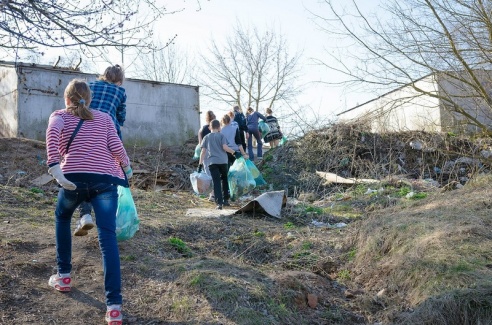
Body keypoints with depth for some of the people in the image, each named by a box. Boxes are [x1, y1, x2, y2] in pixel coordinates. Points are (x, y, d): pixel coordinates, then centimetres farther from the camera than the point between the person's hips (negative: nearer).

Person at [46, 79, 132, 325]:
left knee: (62, 218, 30)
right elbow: (116, 147, 9)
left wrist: (54, 167, -18)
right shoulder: (104, 117, 24)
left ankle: (63, 276, 33)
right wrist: (126, 168, 28)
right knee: (107, 237, -5)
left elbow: (53, 132, -7)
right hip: (106, 178, 1)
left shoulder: (60, 115, 19)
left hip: (75, 177, 0)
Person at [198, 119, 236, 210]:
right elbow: (225, 147, -10)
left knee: (216, 182, -2)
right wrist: (234, 152, 2)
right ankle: (225, 200, 22)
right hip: (222, 161, -1)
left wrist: (200, 164, 6)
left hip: (212, 162, 1)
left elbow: (203, 151, 6)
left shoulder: (206, 137, 11)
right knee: (224, 180, 19)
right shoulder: (221, 135, 5)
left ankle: (219, 203, -10)